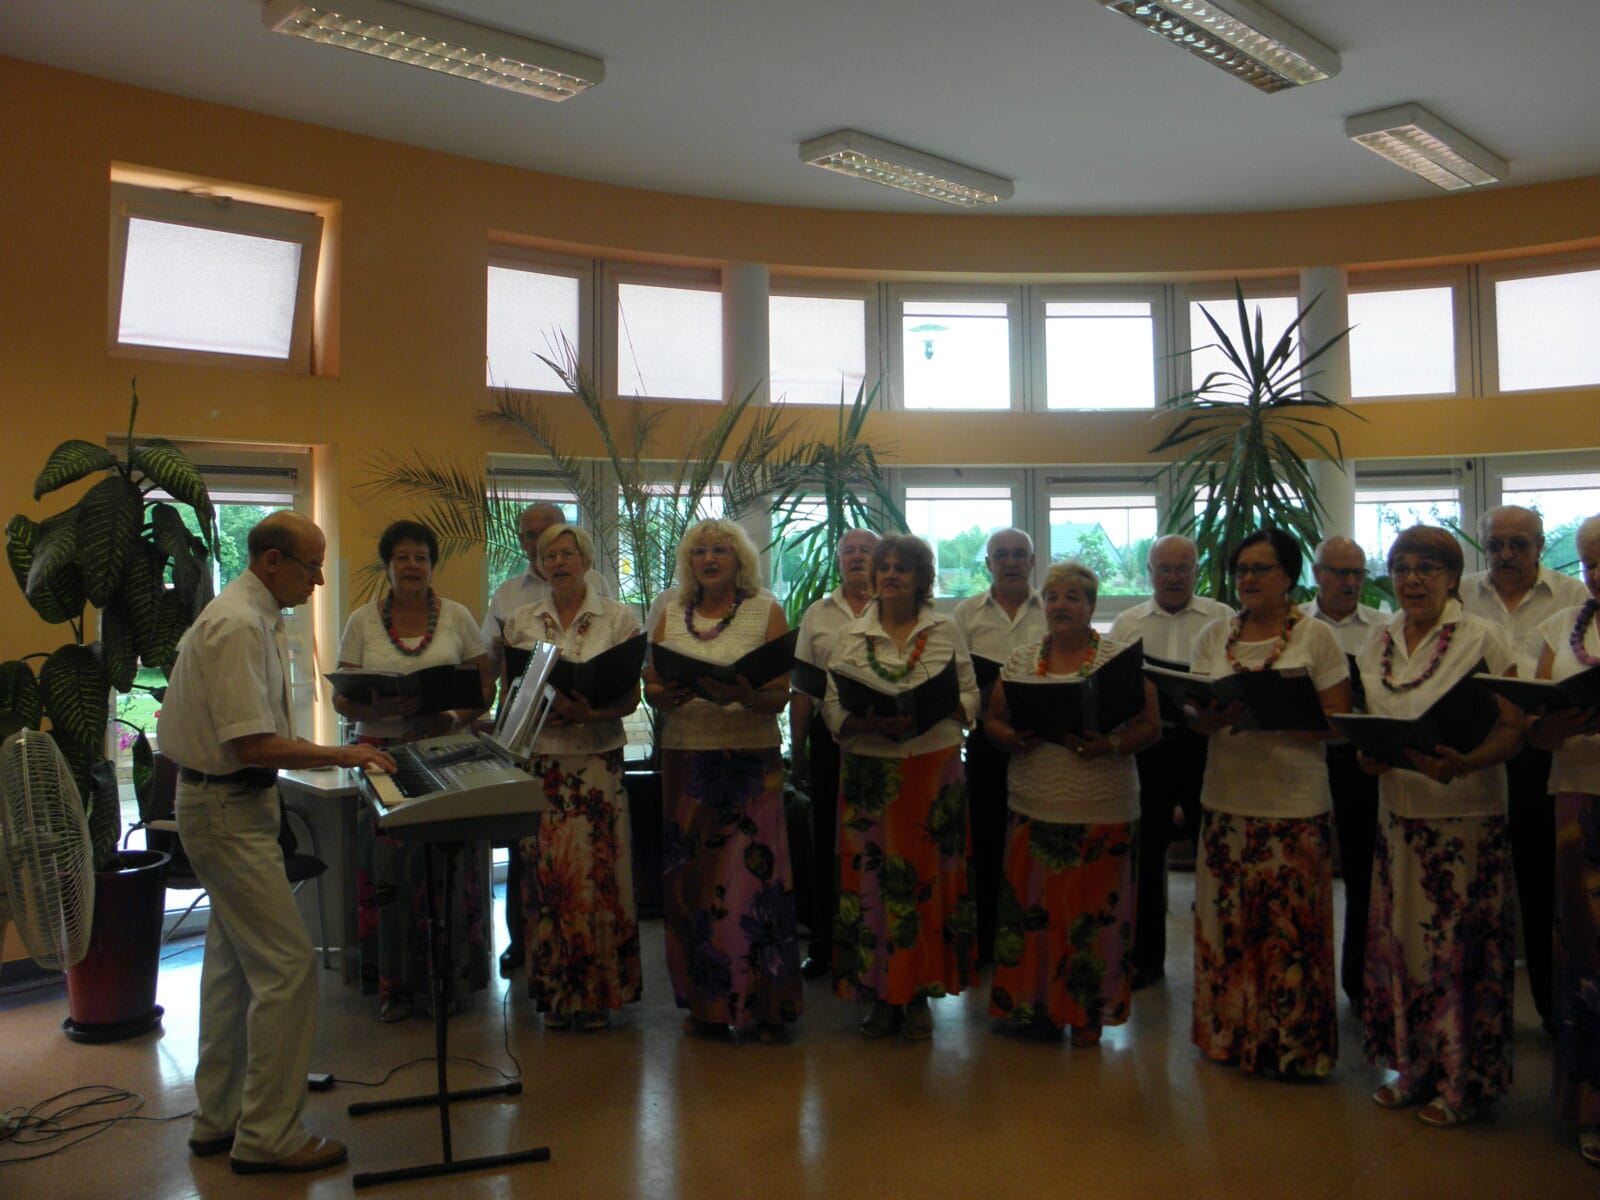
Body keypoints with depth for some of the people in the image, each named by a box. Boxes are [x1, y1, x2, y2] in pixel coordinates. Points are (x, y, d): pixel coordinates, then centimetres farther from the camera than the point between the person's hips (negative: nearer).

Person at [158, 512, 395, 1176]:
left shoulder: (253, 617, 12)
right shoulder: (240, 627, -21)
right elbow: (254, 746, -25)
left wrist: (333, 752, 9)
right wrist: (338, 755, -17)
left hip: (226, 803, 11)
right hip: (227, 808, -11)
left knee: (233, 961, 17)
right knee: (286, 964, -7)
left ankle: (218, 1118, 30)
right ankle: (267, 1136, 3)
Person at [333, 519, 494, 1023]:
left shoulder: (457, 617, 6)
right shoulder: (363, 621, 6)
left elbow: (485, 684, 6)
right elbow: (342, 699, 4)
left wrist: (454, 719, -13)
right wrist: (382, 708, -16)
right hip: (382, 752, 0)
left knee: (450, 864, -2)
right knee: (389, 865, -1)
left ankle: (450, 974, 11)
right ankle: (395, 983, 10)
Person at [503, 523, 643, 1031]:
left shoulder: (618, 617, 3)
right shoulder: (521, 621, 10)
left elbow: (632, 696, 0)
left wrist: (591, 712, -18)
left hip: (598, 759, -2)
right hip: (540, 759, 2)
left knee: (596, 872, -3)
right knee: (544, 872, 0)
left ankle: (598, 992, 10)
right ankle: (554, 992, 13)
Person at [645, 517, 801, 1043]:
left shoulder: (766, 611, 3)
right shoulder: (671, 615, 12)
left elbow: (779, 695, -3)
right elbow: (649, 687, 9)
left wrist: (743, 696, -23)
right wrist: (670, 695, -13)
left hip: (751, 759, -3)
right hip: (685, 758, 3)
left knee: (752, 874, -7)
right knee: (690, 877, 3)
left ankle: (765, 1004, 3)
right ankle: (704, 1000, 15)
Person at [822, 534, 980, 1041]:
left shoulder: (946, 631, 7)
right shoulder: (851, 636, 8)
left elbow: (970, 697, 5)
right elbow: (832, 707, 4)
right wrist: (871, 723, -15)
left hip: (934, 767, 0)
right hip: (869, 770, 1)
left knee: (927, 874, 2)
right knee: (871, 874, 1)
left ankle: (919, 993, 14)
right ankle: (881, 994, 13)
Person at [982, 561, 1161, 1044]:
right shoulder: (1021, 660, 10)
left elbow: (1150, 726, -2)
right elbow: (992, 720, 13)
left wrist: (1111, 746, -19)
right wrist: (1014, 740, -8)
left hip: (1103, 810, -2)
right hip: (1034, 806, 3)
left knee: (1094, 909, 2)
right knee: (1032, 905, 3)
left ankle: (1088, 1014, 18)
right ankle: (1037, 1005, 20)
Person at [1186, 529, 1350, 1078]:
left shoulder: (1315, 636, -2)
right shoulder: (1214, 636, 9)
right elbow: (1191, 714, 9)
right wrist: (1211, 717, -14)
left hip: (1295, 806, -3)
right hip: (1226, 799, 4)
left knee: (1291, 927, 1)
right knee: (1226, 920, 8)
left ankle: (1291, 1045, 16)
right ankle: (1230, 1033, 23)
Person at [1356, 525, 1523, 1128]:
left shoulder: (1482, 637, -7)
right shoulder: (1379, 643, 9)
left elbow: (1513, 728, -10)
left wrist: (1462, 764, -27)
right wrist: (1369, 756, -5)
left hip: (1466, 816, -5)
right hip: (1399, 813, 5)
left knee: (1460, 944, 1)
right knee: (1399, 938, 8)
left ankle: (1462, 1081, 16)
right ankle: (1414, 1066, 23)